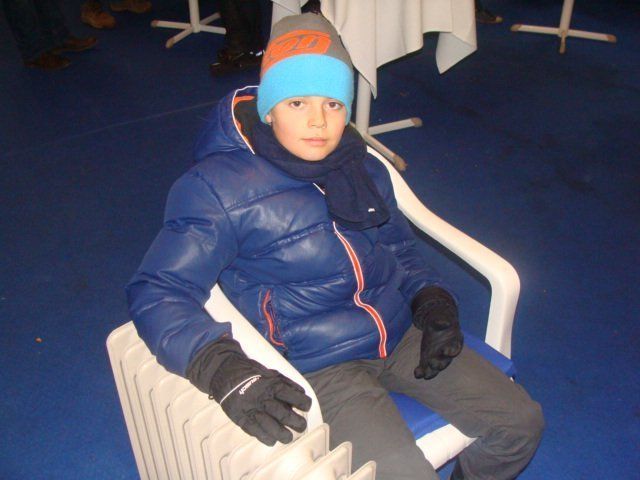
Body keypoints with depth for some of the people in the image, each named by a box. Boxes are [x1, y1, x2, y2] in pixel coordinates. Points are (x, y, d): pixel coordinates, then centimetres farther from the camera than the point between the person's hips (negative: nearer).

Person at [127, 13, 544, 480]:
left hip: (401, 334, 6)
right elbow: (157, 291, -17)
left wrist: (432, 300, -1)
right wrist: (222, 368, -34)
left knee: (521, 423, 4)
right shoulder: (219, 187, -13)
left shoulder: (364, 168, 7)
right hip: (318, 367, -6)